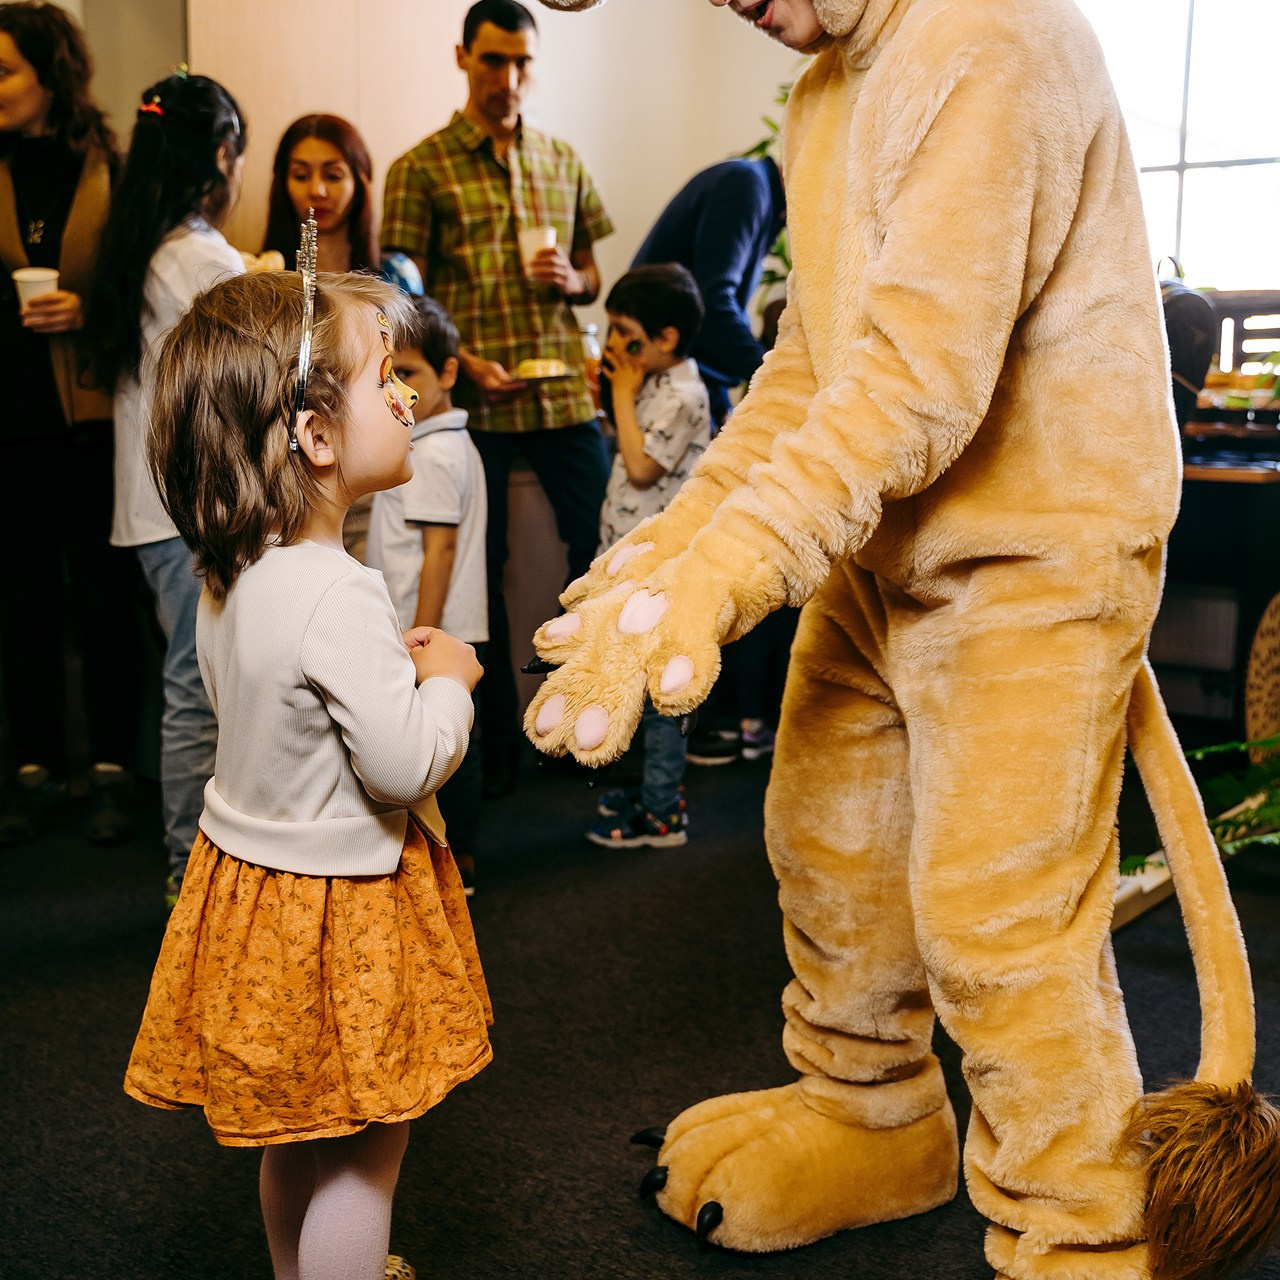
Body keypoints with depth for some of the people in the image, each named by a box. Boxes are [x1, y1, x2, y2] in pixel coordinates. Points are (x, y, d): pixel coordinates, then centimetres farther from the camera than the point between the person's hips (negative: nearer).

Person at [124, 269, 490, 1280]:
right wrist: (445, 679, -10)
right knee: (363, 1154, 9)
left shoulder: (233, 574, -1)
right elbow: (404, 765, -27)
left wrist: (390, 663, 8)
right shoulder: (336, 596, -30)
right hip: (339, 906, -9)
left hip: (256, 881, 9)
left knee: (297, 1134, 27)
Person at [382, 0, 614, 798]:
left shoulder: (564, 162, 13)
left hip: (566, 390, 3)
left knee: (603, 551, 3)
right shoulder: (420, 170, 1)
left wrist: (571, 281, -4)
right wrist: (463, 362, -17)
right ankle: (498, 738, 18)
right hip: (474, 400, -3)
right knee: (480, 569, 4)